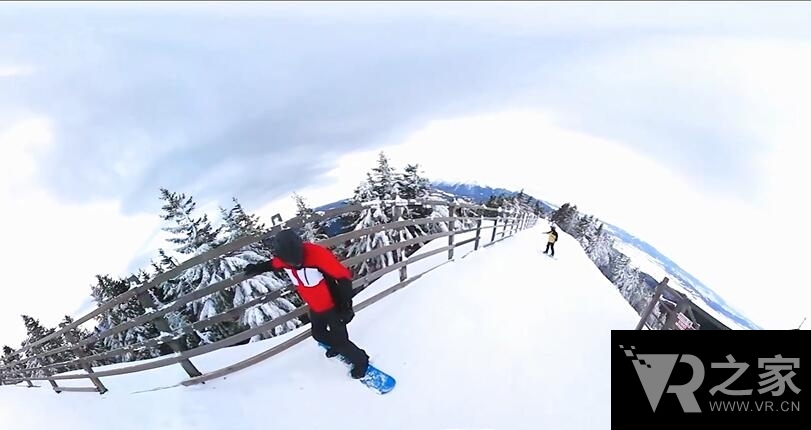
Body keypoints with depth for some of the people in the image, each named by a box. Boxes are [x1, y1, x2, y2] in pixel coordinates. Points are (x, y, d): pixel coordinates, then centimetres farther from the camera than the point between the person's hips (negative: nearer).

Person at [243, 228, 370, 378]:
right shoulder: (282, 259, -17)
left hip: (333, 307, -6)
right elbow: (274, 264, 12)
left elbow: (344, 276, -30)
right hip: (315, 308, 6)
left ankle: (361, 360, 32)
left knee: (340, 340, 4)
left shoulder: (316, 253, -37)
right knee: (318, 334, 26)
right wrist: (258, 268, 5)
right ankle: (336, 346, 58)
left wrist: (346, 305, -29)